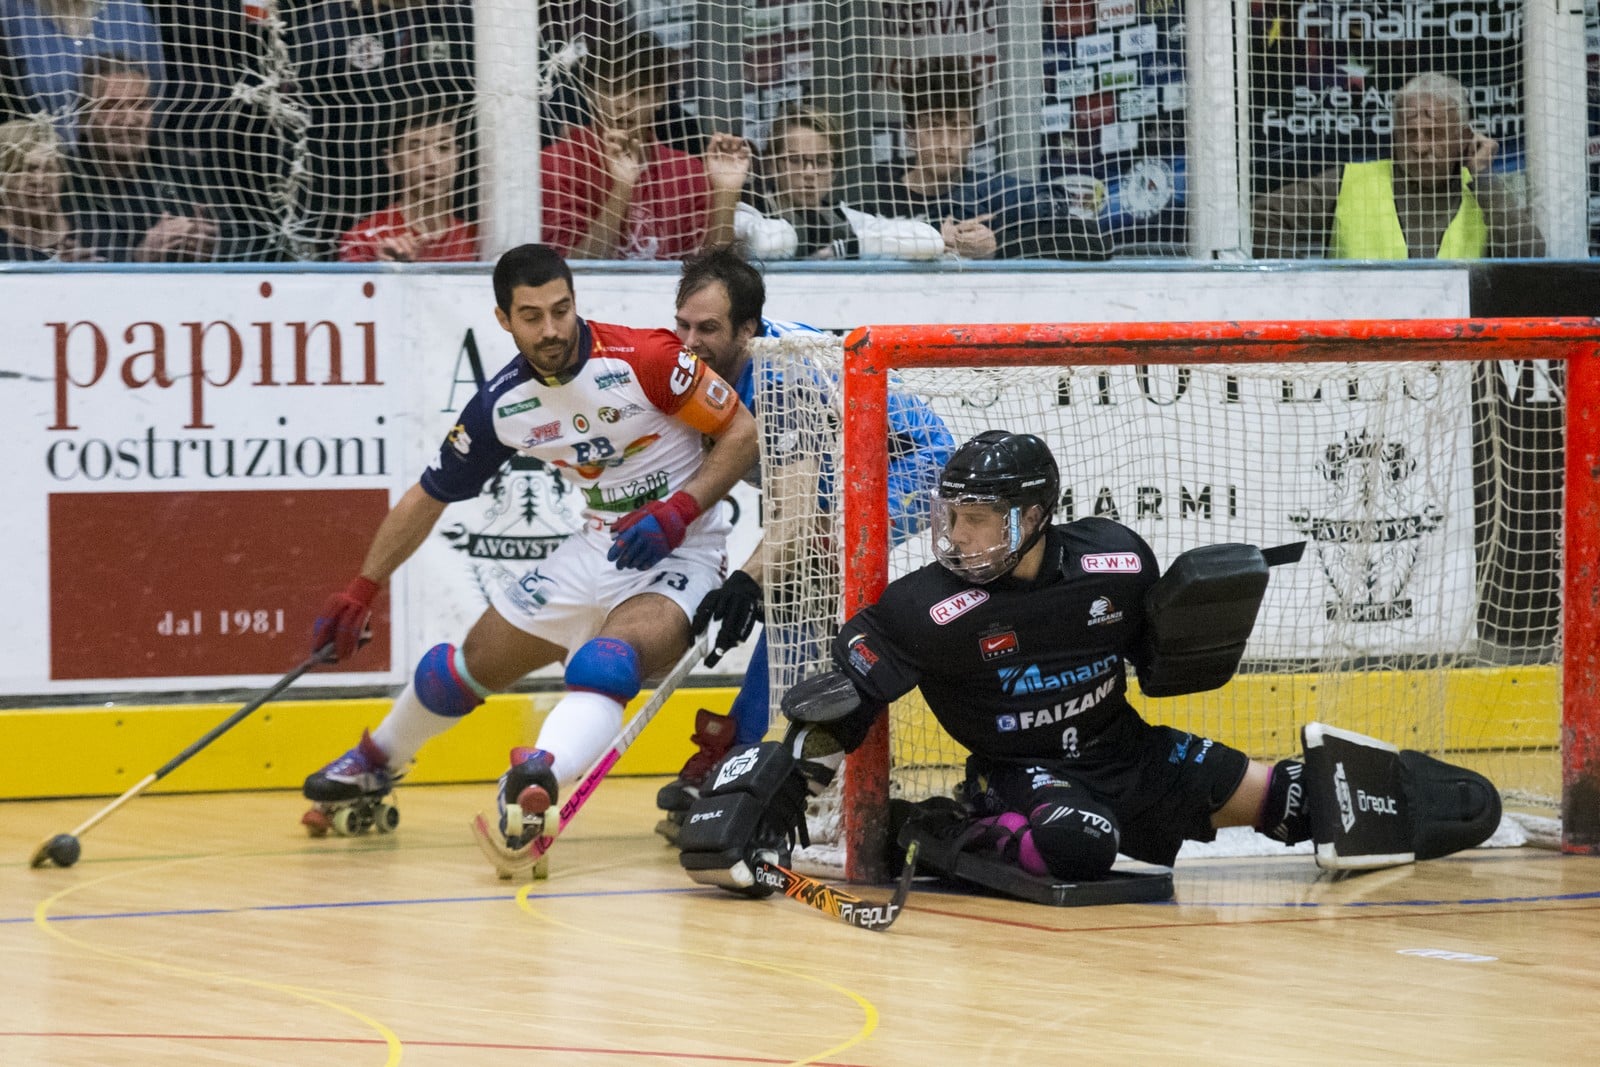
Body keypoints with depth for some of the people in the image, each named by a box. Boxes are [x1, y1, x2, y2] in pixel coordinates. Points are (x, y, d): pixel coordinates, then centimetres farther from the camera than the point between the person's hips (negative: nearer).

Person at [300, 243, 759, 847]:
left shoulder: (642, 360, -20)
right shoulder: (503, 405, -4)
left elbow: (743, 432, -12)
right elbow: (430, 496, 8)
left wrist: (680, 510, -24)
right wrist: (361, 592, 8)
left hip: (680, 556, -6)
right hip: (598, 550, 6)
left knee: (608, 660, -35)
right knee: (475, 660, 13)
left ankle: (537, 780, -59)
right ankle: (373, 767, 40)